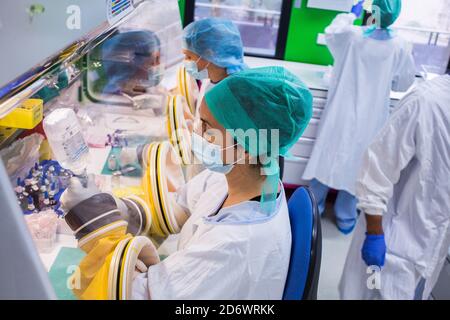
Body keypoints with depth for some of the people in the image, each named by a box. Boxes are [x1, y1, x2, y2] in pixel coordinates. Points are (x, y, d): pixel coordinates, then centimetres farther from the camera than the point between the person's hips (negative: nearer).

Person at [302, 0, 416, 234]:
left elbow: (330, 32, 11)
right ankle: (345, 218, 23)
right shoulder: (400, 47, -10)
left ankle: (314, 207, 28)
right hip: (369, 120, 0)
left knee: (328, 157, 14)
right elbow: (404, 83, 3)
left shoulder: (351, 35, -10)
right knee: (355, 165, 10)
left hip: (341, 113, 1)